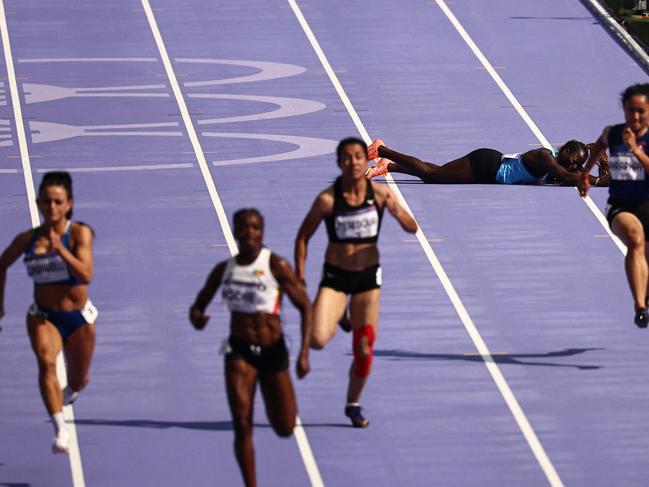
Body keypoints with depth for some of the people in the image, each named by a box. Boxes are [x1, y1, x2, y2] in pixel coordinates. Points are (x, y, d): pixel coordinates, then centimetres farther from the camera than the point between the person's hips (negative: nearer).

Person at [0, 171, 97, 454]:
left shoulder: (79, 234, -12)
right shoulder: (27, 239, -4)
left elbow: (86, 275, -26)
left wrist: (60, 249, -35)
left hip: (79, 317, 0)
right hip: (43, 316, 0)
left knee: (78, 381, 15)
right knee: (46, 361, -30)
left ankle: (70, 392, 56)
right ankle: (60, 430, -39)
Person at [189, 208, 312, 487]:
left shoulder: (276, 266, -11)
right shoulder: (224, 269, 0)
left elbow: (305, 307, -8)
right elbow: (198, 305, 11)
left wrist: (304, 353, -15)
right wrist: (197, 317, -15)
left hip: (273, 351, -1)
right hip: (240, 351, 1)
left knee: (285, 429, 7)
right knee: (242, 424, -12)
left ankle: (272, 404, 45)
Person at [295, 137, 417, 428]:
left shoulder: (379, 193, -8)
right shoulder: (327, 199, -14)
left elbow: (412, 229, -4)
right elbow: (303, 237, -3)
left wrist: (398, 212, -26)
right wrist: (299, 276, -9)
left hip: (368, 276, 2)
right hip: (335, 276, -2)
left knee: (364, 349, 3)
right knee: (317, 340, -21)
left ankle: (353, 404, 27)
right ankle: (333, 323, 17)